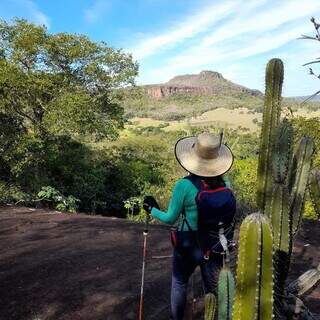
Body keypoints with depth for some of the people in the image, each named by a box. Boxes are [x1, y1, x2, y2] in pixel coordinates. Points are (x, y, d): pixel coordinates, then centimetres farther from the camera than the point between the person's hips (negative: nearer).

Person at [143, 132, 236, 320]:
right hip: (215, 248, 3)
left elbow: (170, 219, -11)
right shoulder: (225, 183, -13)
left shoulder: (184, 186, -23)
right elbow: (227, 212, 1)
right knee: (213, 289, 24)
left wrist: (152, 210, 6)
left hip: (188, 246, -2)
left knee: (179, 284, 24)